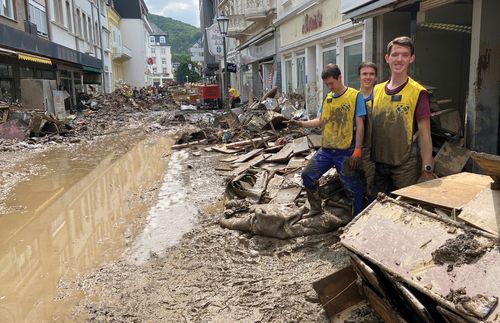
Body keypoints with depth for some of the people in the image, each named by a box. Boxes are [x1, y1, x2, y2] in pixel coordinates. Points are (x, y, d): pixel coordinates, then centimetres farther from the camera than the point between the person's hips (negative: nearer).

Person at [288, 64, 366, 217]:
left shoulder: (355, 96, -8)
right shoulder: (327, 98, 9)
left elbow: (359, 125, -10)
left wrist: (357, 152, -15)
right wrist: (301, 123, -1)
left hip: (345, 152, -6)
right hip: (325, 150, 6)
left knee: (353, 187, 2)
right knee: (308, 176, 8)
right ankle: (316, 208, 27)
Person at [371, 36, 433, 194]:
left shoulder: (418, 93, -8)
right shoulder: (377, 90, 6)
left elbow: (424, 134, -8)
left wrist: (427, 170, -12)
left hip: (405, 166, -4)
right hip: (378, 164, 5)